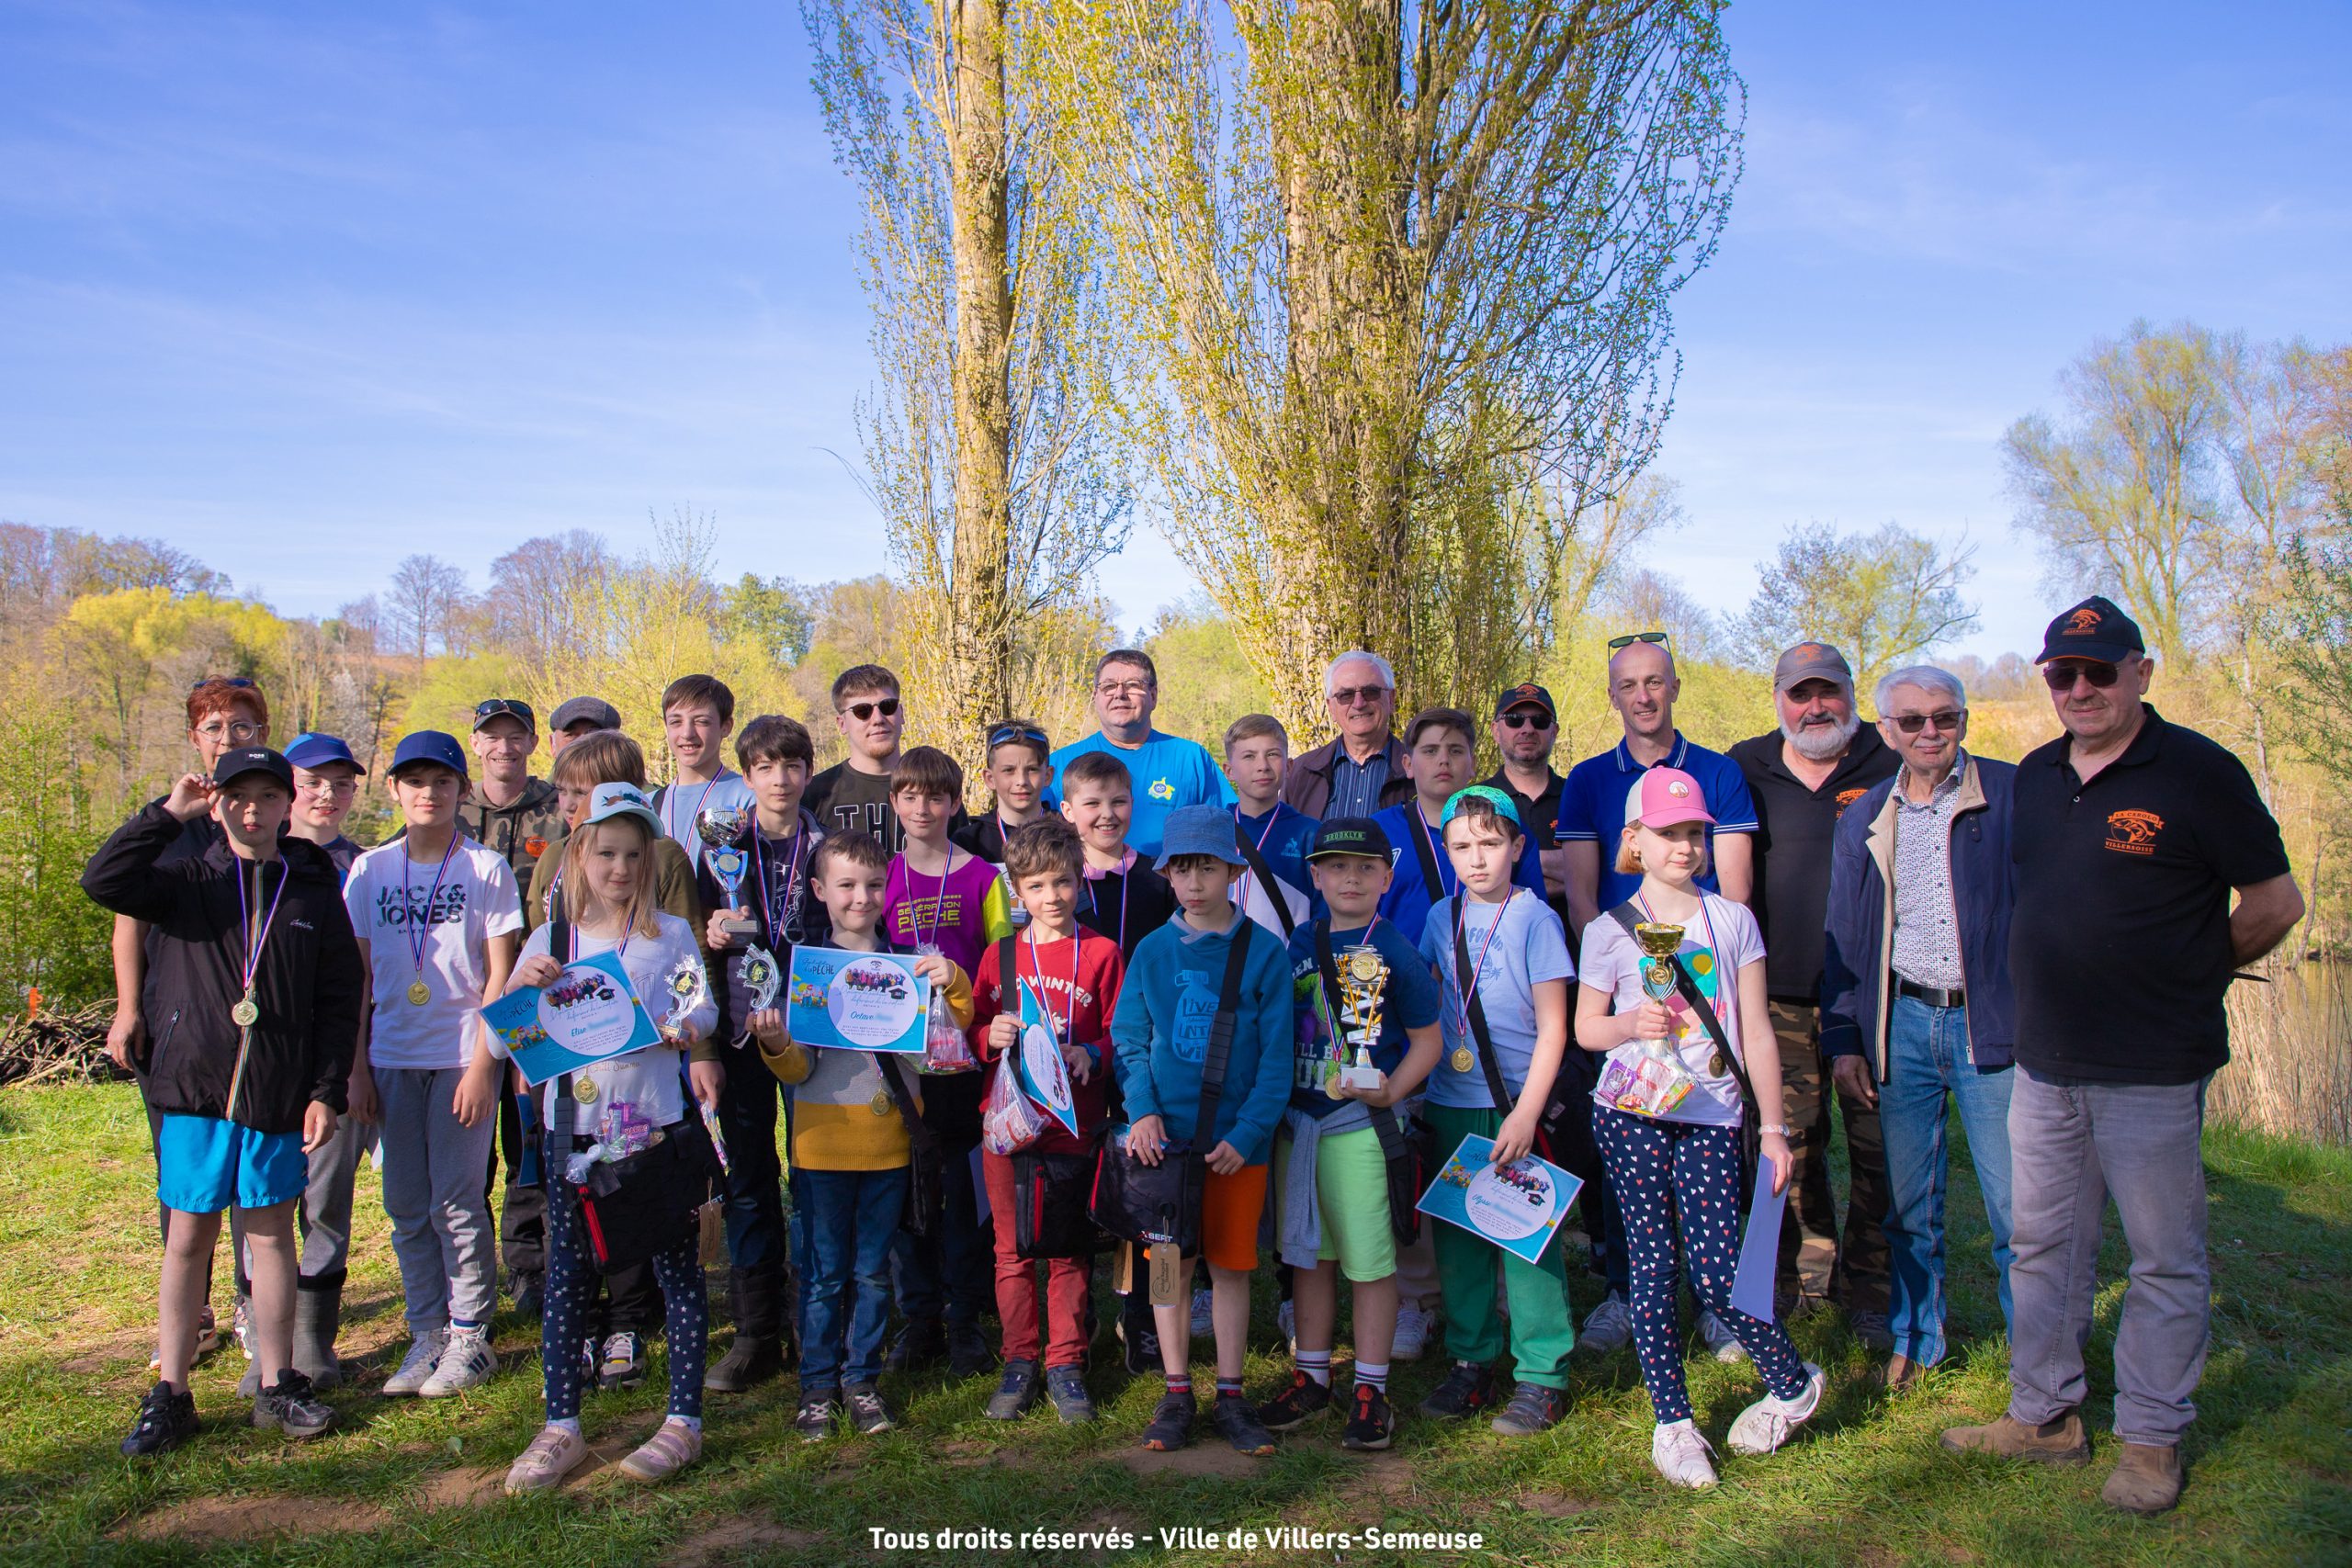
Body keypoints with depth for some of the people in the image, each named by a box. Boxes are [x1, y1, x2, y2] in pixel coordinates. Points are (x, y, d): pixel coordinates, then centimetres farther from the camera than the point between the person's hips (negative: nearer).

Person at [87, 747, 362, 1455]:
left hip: (278, 1099, 0)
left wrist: (327, 1092, -1)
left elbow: (340, 1000, 4)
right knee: (188, 1238, 7)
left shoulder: (315, 891, 4)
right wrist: (168, 813, -16)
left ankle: (277, 1385, 20)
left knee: (271, 1234, 10)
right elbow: (103, 881, -16)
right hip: (193, 1089, 0)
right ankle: (170, 1394, 19)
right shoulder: (187, 881, 3)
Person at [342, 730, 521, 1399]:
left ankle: (471, 1337, 11)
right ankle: (427, 1335, 19)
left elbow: (500, 976, -4)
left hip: (461, 1056, -4)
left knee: (456, 1200, -2)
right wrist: (358, 1062, 4)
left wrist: (482, 1064, -10)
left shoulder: (486, 868, -2)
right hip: (392, 1057, 4)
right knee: (405, 1205, 8)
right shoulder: (370, 870, 7)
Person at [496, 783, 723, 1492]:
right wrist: (520, 987, -15)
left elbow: (702, 1009, 3)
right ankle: (561, 1428, 18)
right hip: (573, 1127, 2)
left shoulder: (671, 935, 4)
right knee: (566, 1275, 7)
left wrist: (683, 1030, -19)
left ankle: (684, 1421, 12)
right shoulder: (550, 940, 6)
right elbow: (498, 1042, 4)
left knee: (678, 1268, 2)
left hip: (658, 1122, -2)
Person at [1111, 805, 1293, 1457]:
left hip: (1236, 1140, -1)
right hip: (1165, 1135, 2)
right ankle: (1176, 1393, 22)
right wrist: (1143, 1109, -10)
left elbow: (1276, 1054, -5)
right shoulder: (1151, 952, 2)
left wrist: (1247, 1133, -12)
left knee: (1231, 1265, 8)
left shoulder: (1264, 952, -4)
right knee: (1171, 1262, 9)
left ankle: (1230, 1396, 21)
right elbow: (1129, 1038, 5)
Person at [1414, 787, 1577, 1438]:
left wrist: (1526, 1113, -14)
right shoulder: (1442, 918, 8)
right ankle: (1471, 1363, 24)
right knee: (1458, 1237, 10)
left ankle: (1543, 1376, 11)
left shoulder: (1534, 919, -6)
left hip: (1515, 1104, -5)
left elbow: (1553, 1028, -8)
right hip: (1450, 1101, 5)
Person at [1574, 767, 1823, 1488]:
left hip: (1710, 1117, 0)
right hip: (1631, 1113, 0)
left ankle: (1795, 1381, 20)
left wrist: (1772, 1125, 5)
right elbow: (1585, 1028, 9)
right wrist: (1631, 1024, -13)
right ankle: (1672, 1422, 14)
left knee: (1716, 1273, -6)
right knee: (1652, 1268, 2)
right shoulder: (1610, 932, 3)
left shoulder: (1733, 921, 6)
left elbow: (1755, 1031, 7)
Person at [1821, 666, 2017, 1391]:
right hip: (1902, 1022, 3)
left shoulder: (2013, 795, -2)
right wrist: (1843, 1039, 8)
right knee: (1908, 1202, 11)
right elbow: (1842, 936, 13)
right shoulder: (1864, 818, 9)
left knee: (2016, 1205, -1)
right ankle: (1915, 1342, 27)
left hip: (1992, 1021, -3)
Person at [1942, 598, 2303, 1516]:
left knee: (2165, 1261, 6)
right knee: (2043, 1246, 15)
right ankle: (2044, 1415, 28)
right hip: (2043, 1061, 6)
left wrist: (2187, 981, 4)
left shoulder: (2197, 772, -10)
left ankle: (2153, 1440, 19)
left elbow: (2275, 902, -5)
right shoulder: (2035, 776, 9)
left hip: (2153, 1069, -6)